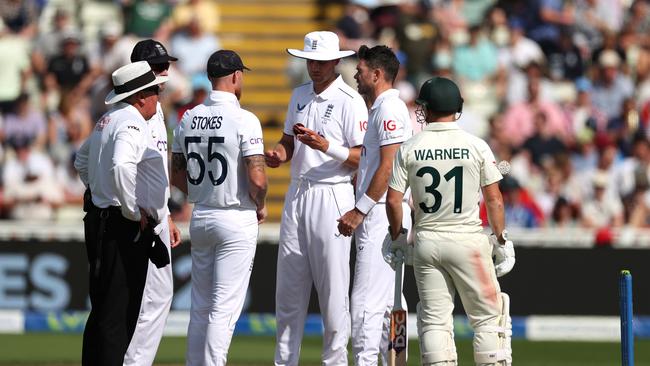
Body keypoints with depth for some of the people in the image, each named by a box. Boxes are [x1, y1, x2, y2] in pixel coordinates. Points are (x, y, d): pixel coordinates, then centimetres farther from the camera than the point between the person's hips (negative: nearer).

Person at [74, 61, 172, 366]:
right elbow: (121, 166, -32)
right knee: (119, 311, -10)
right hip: (125, 227, -10)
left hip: (100, 217, 10)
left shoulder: (107, 120, 16)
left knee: (103, 310, 14)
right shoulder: (132, 123, -15)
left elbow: (82, 161, 30)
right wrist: (133, 212, -22)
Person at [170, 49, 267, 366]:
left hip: (200, 218, 6)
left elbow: (177, 175, 11)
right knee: (225, 307, -5)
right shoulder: (244, 120, -14)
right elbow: (257, 178, -20)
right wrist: (261, 207, -2)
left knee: (200, 306, 13)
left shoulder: (189, 119, 5)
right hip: (237, 220, -6)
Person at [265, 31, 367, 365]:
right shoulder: (300, 95, 14)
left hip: (331, 197, -7)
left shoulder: (350, 101, -8)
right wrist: (278, 154, -1)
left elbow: (362, 158, -12)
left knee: (333, 288, -4)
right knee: (288, 287, 9)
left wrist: (327, 146, -26)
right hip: (296, 196, 7)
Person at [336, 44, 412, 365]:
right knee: (387, 302, 11)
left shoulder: (390, 109, -11)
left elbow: (388, 167, -19)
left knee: (366, 302, -13)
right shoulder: (380, 109, 21)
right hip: (378, 217, 11)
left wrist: (360, 211, -18)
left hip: (382, 215, -11)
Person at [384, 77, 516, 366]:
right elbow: (494, 198, -2)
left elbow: (393, 200, -2)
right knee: (487, 317, 4)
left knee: (434, 320, 6)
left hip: (426, 241, 2)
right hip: (468, 239, -2)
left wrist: (397, 236, 13)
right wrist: (501, 240, 7)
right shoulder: (476, 146, -3)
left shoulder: (409, 149, -1)